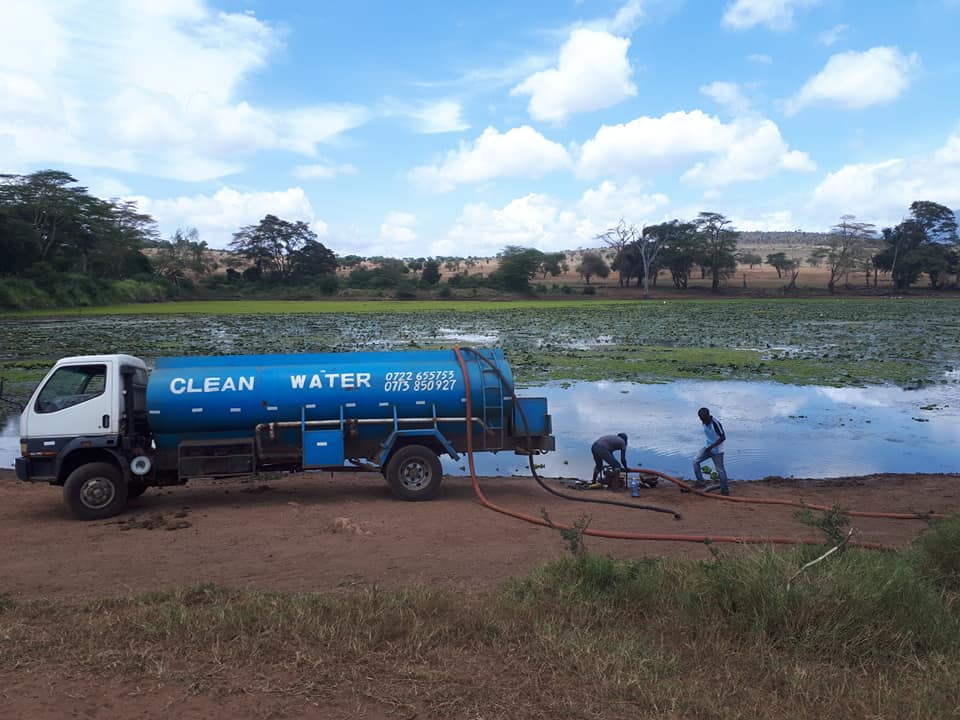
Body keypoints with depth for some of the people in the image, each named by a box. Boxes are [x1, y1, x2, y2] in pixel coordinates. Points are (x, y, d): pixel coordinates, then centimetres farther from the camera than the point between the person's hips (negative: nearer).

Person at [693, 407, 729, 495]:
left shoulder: (715, 423, -26)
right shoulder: (705, 423, -2)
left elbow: (723, 437, -24)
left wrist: (711, 446, -25)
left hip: (717, 451, -8)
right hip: (708, 447, 8)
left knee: (720, 469, 2)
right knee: (696, 462, -1)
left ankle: (725, 490, 14)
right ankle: (701, 481, 5)